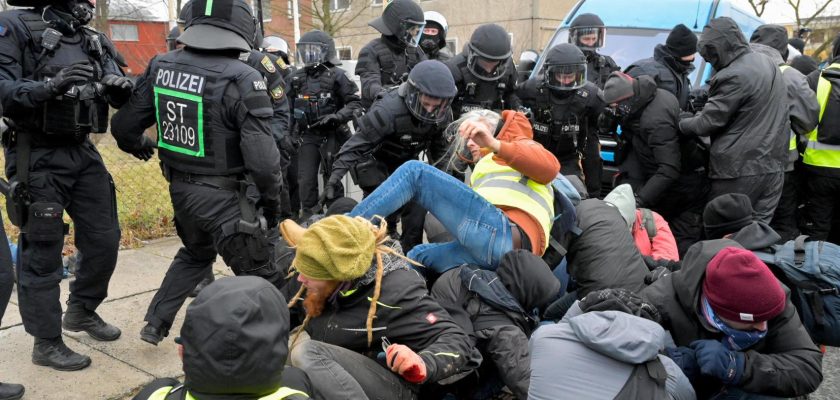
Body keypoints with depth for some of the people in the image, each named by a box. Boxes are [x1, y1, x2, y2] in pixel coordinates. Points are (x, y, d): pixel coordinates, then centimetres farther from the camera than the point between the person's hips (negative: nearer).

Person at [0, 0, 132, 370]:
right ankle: (47, 343, 16)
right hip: (38, 156, -6)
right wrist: (49, 86, -33)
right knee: (43, 252, 2)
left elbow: (121, 89, 7)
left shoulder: (92, 40, 9)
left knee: (105, 239, 12)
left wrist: (124, 87, -16)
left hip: (84, 152, 7)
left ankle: (82, 311, 35)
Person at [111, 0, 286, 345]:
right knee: (262, 279, 7)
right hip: (226, 197, -7)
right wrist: (271, 202, -6)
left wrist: (138, 145, 30)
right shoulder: (242, 79, -21)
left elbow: (124, 126, 7)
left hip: (180, 189, 7)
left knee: (195, 255, 33)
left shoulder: (161, 66, -2)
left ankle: (155, 324, 40)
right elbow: (262, 158, -23)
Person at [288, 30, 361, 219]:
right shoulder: (297, 78, 8)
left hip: (332, 135, -4)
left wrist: (336, 117, -21)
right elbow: (289, 107, 16)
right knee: (306, 179, 3)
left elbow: (355, 103, -8)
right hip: (308, 135, 4)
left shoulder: (336, 75, -7)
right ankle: (309, 213, 16)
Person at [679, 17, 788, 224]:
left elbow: (708, 122, -14)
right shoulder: (769, 64, 12)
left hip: (740, 169, -8)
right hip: (772, 164, 8)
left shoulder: (734, 76, -18)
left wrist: (679, 124, 3)